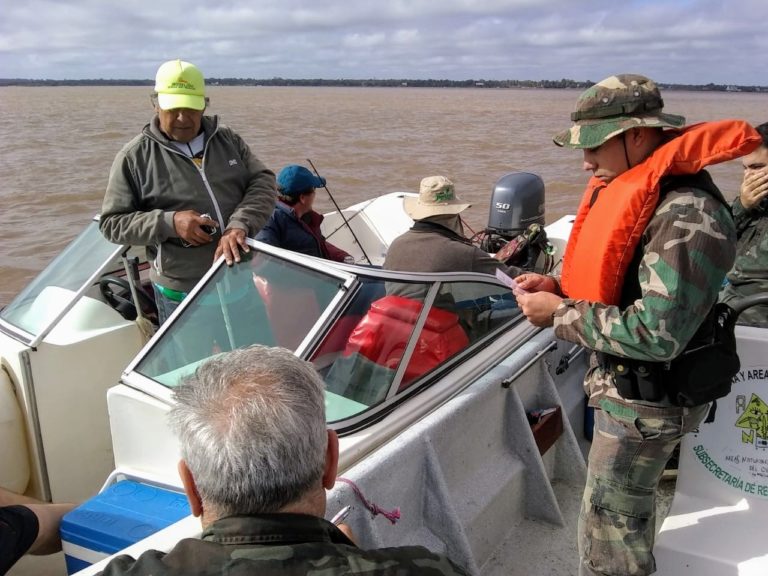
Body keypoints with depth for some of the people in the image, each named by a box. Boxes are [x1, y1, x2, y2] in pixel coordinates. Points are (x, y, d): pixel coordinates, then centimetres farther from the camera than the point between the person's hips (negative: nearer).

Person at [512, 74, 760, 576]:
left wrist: (560, 314, -22)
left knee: (608, 527, 5)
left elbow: (656, 334, -32)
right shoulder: (634, 190, 3)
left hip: (648, 399, -9)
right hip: (624, 382, 9)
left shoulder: (686, 215, -28)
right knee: (629, 508, 28)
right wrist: (559, 286, -4)